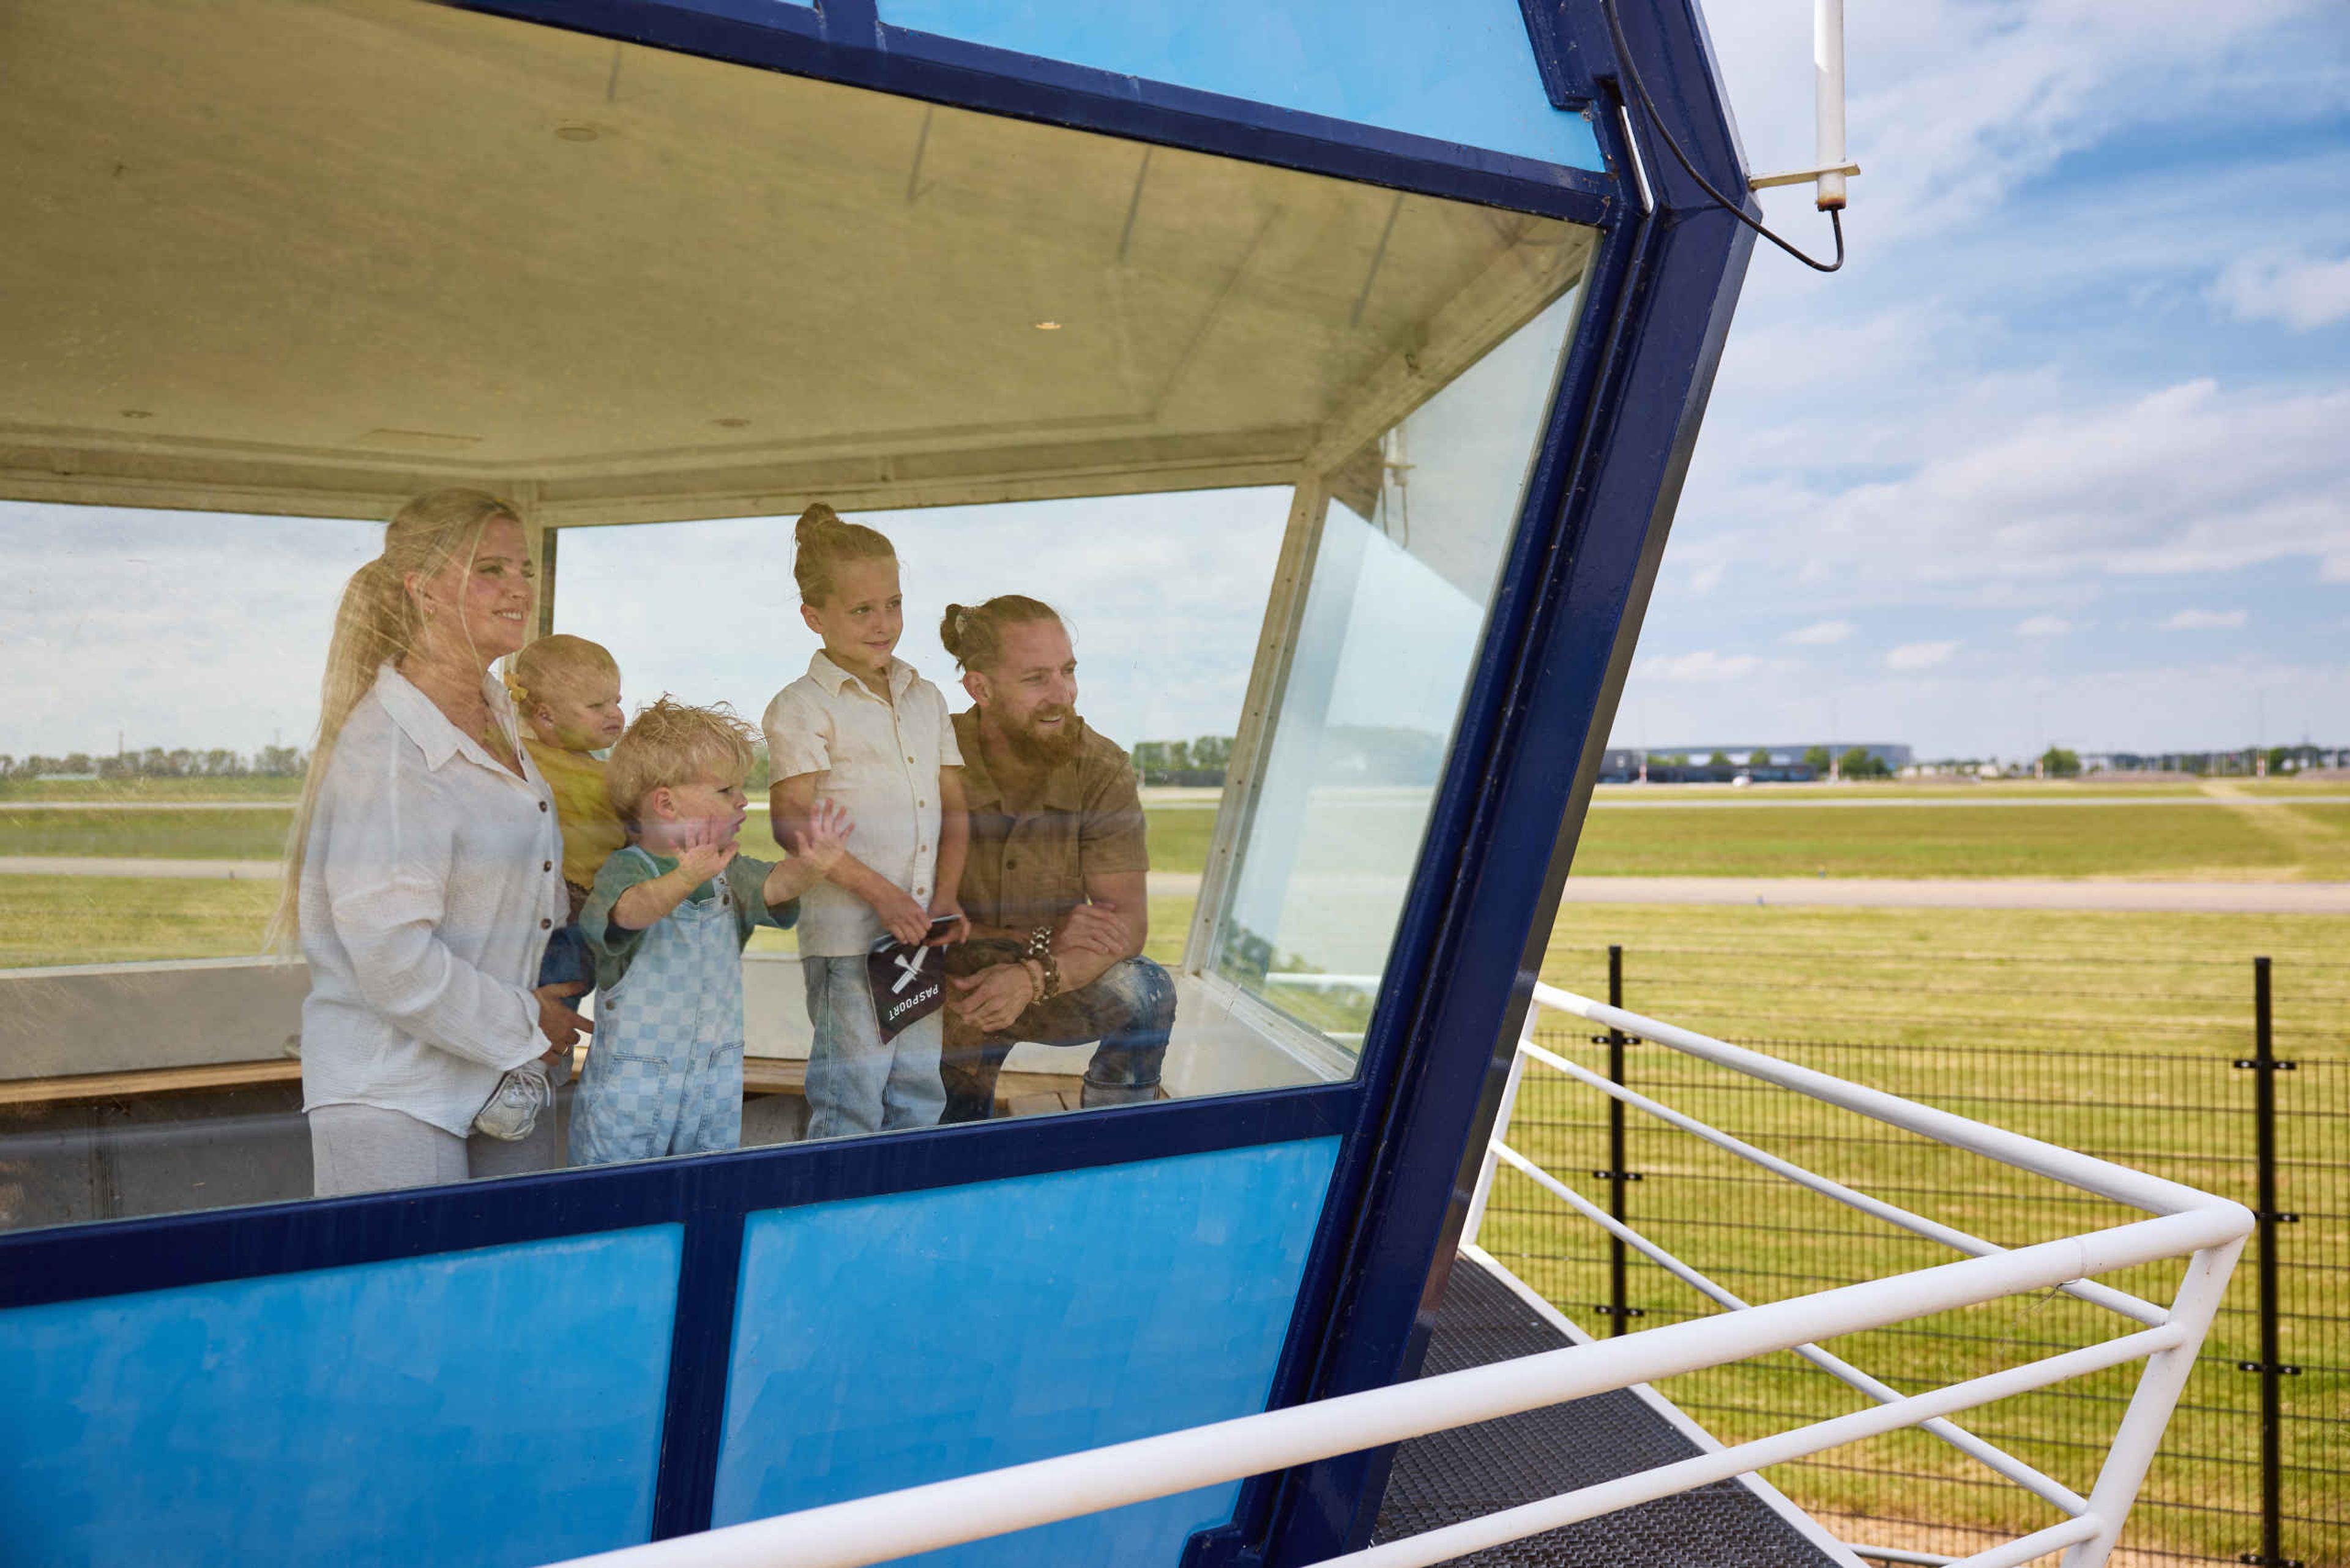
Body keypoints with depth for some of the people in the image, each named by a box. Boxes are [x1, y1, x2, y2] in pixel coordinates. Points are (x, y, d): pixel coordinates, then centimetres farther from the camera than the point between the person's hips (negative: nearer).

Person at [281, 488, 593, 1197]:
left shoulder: (497, 715, 7)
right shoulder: (383, 747, -20)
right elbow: (394, 963, -23)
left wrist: (553, 1003, 11)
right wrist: (525, 1023, -12)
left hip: (506, 1075, 8)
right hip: (395, 1095, -8)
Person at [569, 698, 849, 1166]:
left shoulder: (728, 869, 3)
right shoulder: (625, 870, -14)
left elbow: (772, 887, -15)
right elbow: (632, 910, -35)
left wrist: (806, 867, -38)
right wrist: (686, 879, -55)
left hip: (717, 1079, 5)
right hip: (629, 1083, -5)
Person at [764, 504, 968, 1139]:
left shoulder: (927, 699, 14)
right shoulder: (800, 707, -4)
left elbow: (953, 807, 13)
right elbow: (792, 821, -11)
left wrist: (945, 899, 0)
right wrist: (881, 894, -17)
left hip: (921, 928, 6)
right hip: (847, 930, -6)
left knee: (921, 1093, 14)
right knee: (851, 1097, 1)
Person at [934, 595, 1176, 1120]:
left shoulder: (1102, 770, -13)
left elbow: (1128, 919, -19)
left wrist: (1033, 977, -36)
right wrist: (1038, 940, -28)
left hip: (1054, 990, 1)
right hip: (954, 995, 0)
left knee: (1146, 991, -26)